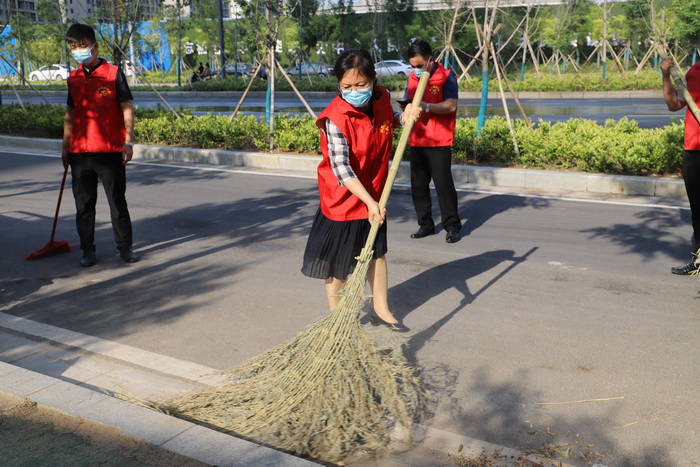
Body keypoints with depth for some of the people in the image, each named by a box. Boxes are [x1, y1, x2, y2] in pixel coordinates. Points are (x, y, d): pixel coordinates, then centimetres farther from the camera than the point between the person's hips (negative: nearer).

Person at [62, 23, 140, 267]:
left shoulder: (114, 73, -3)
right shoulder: (73, 79, 10)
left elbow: (127, 108, -5)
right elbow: (70, 114, 17)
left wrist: (128, 141, -11)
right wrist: (65, 146, 15)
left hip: (110, 151, -4)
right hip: (79, 152, 4)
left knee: (118, 201, 4)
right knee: (83, 204, 8)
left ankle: (125, 247, 15)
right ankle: (87, 250, 18)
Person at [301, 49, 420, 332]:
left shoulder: (382, 98, -7)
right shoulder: (335, 118, -26)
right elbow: (341, 168, -28)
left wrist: (405, 116, -5)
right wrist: (369, 201, -33)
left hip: (375, 195, 6)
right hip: (343, 199, -6)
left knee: (377, 252, 18)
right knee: (338, 261, 6)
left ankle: (381, 310, 34)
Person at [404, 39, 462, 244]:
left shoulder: (446, 76, -6)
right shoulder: (412, 77, 13)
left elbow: (451, 106, -13)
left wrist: (427, 107, -26)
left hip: (439, 142, -6)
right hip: (417, 141, 6)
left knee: (443, 184, -5)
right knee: (418, 185, 8)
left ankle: (452, 226, 4)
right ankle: (425, 224, 19)